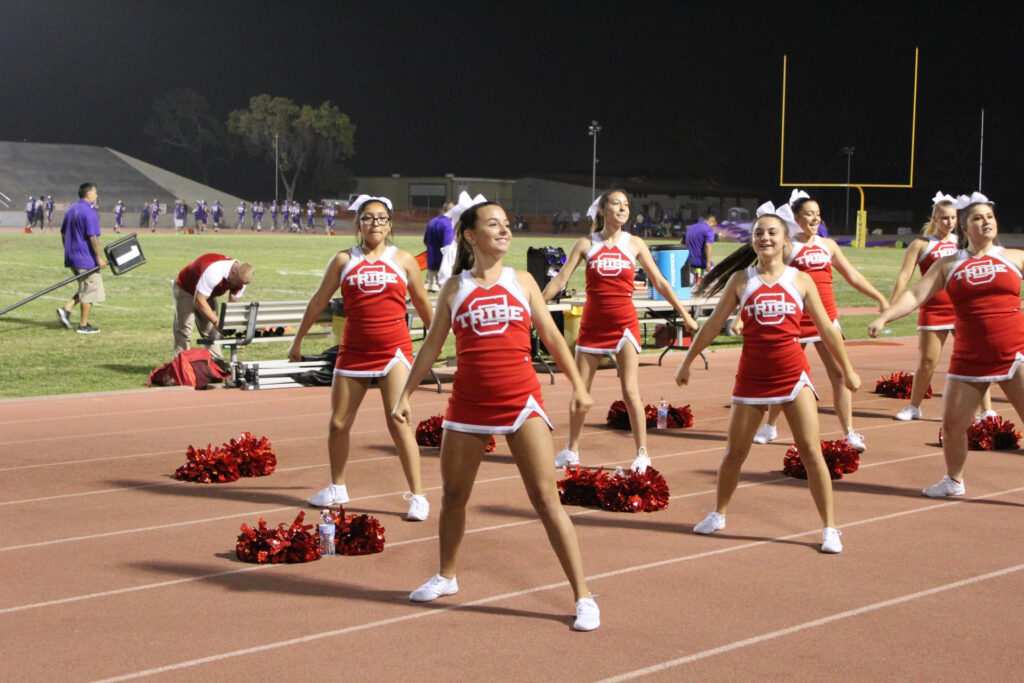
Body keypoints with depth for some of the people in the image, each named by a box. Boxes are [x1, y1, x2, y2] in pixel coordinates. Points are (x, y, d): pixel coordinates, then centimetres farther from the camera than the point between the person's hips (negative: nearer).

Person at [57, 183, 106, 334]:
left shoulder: (71, 210, 13)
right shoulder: (89, 212, -15)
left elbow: (63, 233, 19)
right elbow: (92, 237, -20)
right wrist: (100, 257, -16)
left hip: (72, 257, 9)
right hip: (86, 258, -9)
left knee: (84, 289, 19)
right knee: (90, 290, 1)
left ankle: (66, 309, 2)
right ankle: (83, 325, 4)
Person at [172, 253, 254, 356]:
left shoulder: (240, 279, -19)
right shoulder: (213, 273, -42)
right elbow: (199, 301, -36)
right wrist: (216, 322, -38)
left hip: (207, 295, 7)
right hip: (184, 289, -7)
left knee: (211, 332, 2)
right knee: (184, 330, -12)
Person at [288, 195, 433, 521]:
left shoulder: (403, 260, 3)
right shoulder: (344, 260, 5)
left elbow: (422, 304, 13)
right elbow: (318, 301, 11)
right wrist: (298, 340, 13)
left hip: (394, 350, -2)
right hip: (353, 352, 2)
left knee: (398, 423, -12)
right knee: (338, 424, 8)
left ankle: (417, 496, -6)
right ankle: (337, 488, 29)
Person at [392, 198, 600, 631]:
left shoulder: (522, 282, 6)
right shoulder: (454, 288, 6)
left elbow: (551, 336, 11)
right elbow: (431, 346, 11)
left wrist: (577, 384, 5)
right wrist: (406, 395, 8)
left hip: (522, 402, -2)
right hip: (468, 403, 2)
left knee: (546, 498, -6)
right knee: (453, 496, 13)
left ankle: (583, 596, -3)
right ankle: (446, 577, 37)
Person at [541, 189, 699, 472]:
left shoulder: (634, 244, 2)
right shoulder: (585, 244, 1)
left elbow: (659, 282, 6)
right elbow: (559, 281, 1)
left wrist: (684, 314, 5)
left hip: (624, 322, -1)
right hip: (592, 322, 1)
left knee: (630, 390, -7)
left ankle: (642, 453, 0)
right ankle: (571, 450, 20)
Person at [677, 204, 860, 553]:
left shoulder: (800, 280, 2)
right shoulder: (741, 280, 2)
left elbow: (827, 328, 8)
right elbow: (713, 325, 9)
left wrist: (847, 370, 11)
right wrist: (687, 362, 12)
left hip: (793, 374, -1)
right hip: (752, 376, 1)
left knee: (811, 452, -6)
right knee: (734, 452, 10)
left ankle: (830, 529, 1)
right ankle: (718, 514, 32)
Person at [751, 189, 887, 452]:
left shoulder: (828, 245, 10)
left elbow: (853, 276, 16)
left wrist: (880, 298, 13)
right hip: (796, 320, -3)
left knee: (840, 374, -3)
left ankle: (849, 433, 2)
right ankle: (770, 427, 26)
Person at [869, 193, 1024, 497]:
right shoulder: (948, 265, 7)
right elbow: (915, 295, 1)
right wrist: (884, 317, -12)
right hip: (968, 358, 2)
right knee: (952, 424, 5)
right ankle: (953, 481, 30)